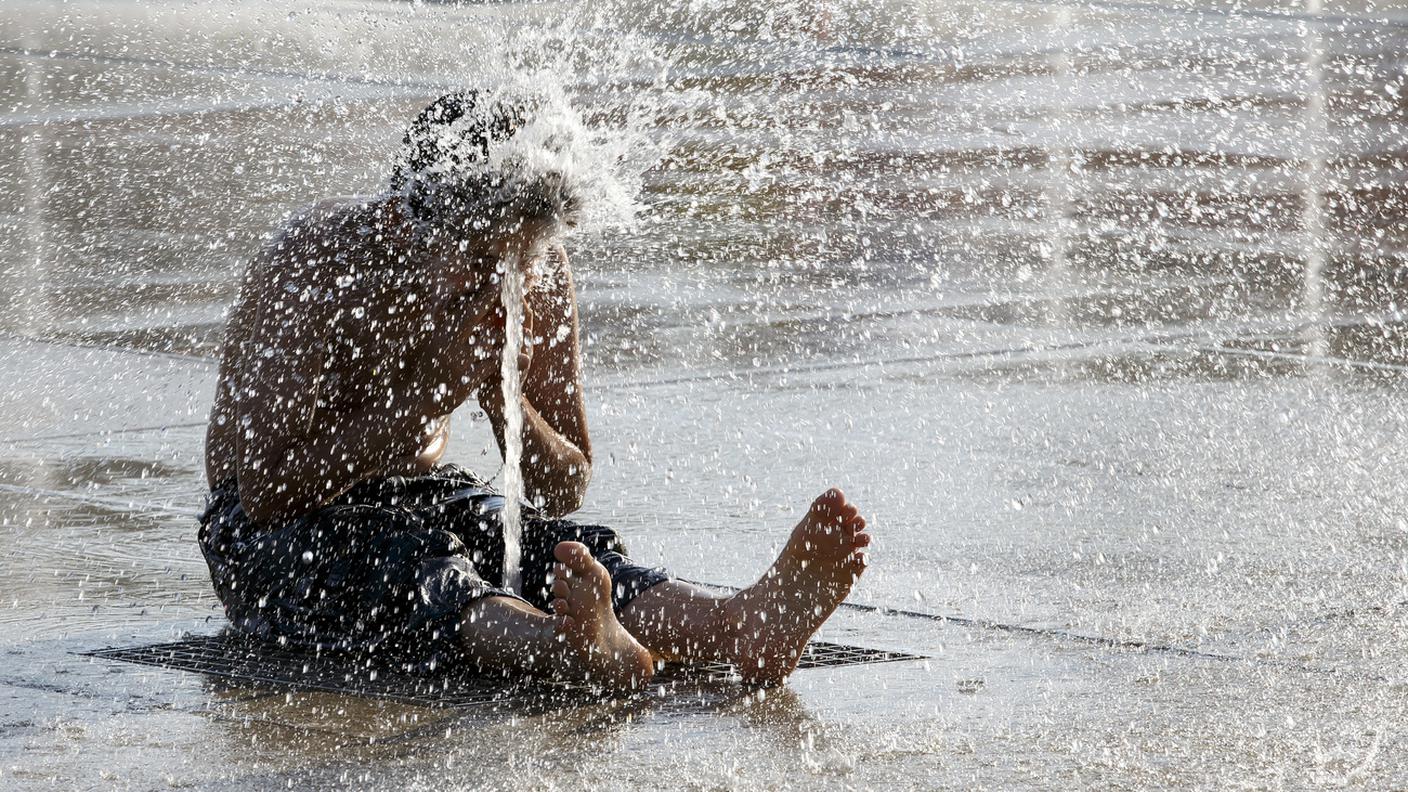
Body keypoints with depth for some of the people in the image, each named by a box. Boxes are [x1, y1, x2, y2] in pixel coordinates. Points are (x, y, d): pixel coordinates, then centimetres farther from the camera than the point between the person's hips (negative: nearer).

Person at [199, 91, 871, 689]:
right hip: (272, 532, -5)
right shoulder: (319, 261, -22)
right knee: (412, 556, -37)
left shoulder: (535, 274, -5)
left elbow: (564, 490, 2)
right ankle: (581, 654, -68)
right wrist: (429, 396, -30)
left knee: (560, 548, -25)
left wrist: (503, 396, -19)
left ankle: (744, 627, -53)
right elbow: (265, 490, -27)